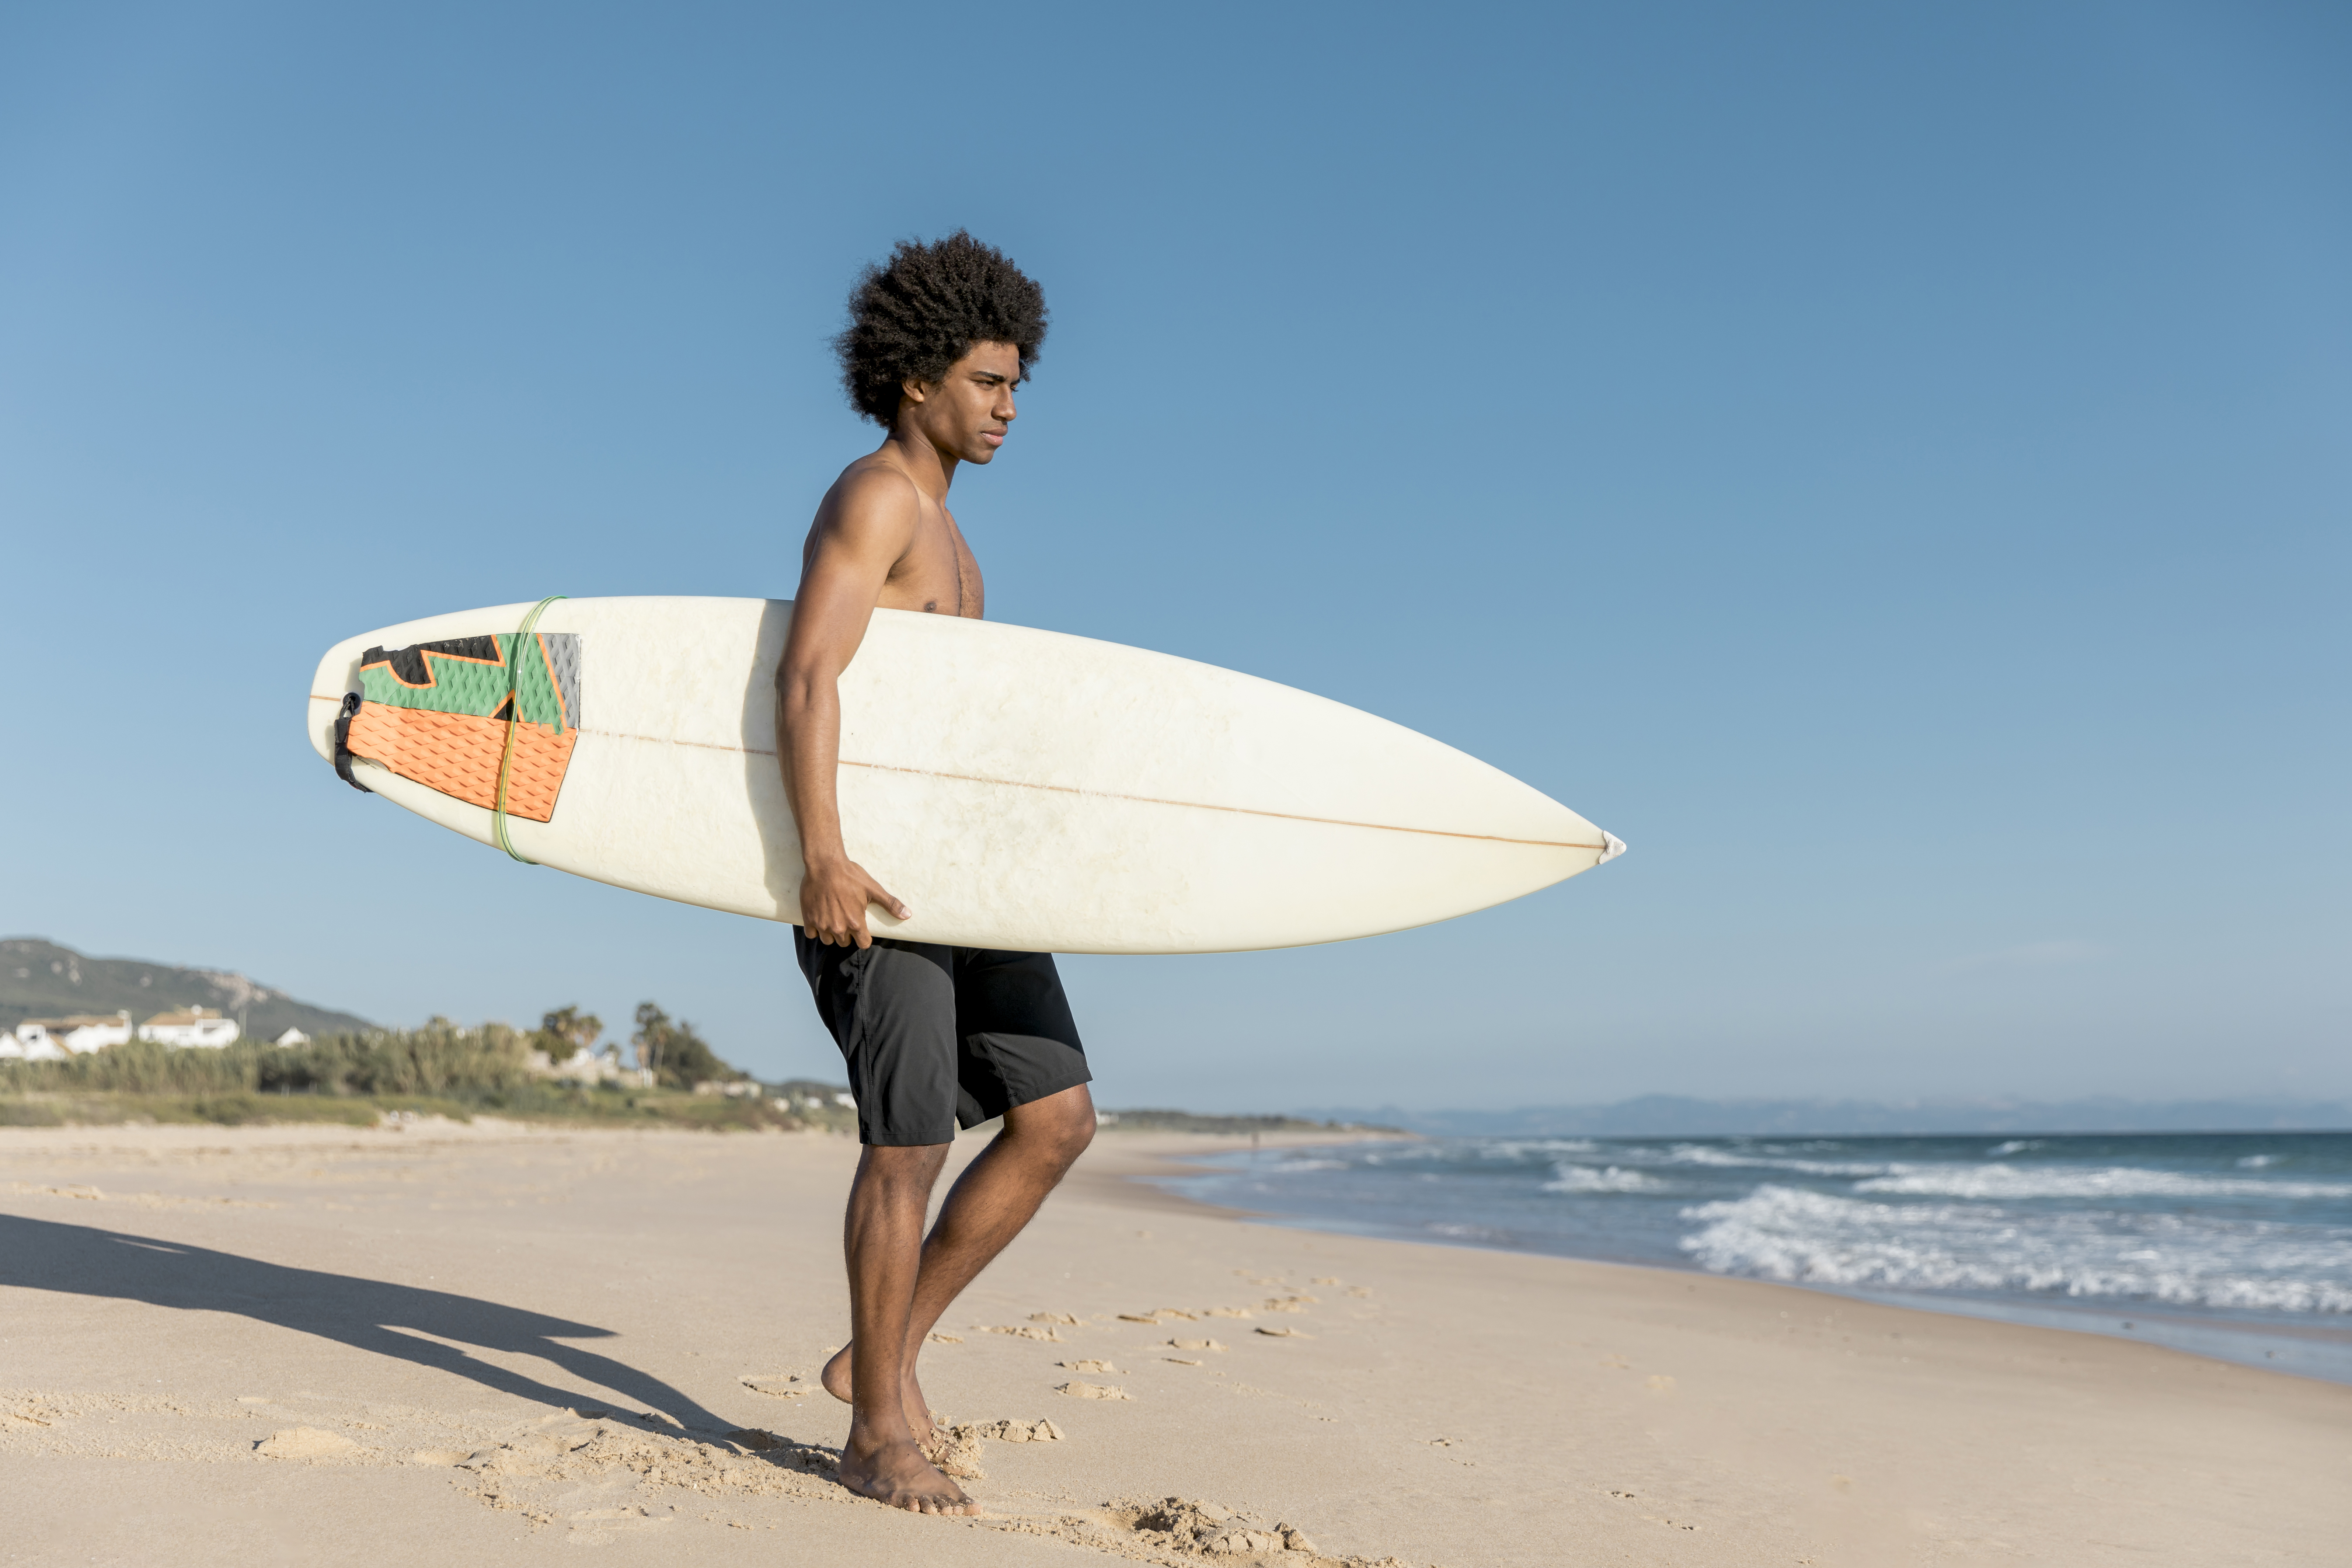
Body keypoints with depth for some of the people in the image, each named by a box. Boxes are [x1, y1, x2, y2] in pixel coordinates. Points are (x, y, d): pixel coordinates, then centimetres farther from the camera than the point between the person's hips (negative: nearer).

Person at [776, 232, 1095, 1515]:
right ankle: (879, 1436, 7)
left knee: (1057, 1117, 3)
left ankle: (882, 1357, 16)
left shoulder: (942, 529, 21)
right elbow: (807, 676, -21)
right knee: (912, 1141, -9)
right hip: (870, 866, -9)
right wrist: (822, 852, -31)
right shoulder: (874, 496, -8)